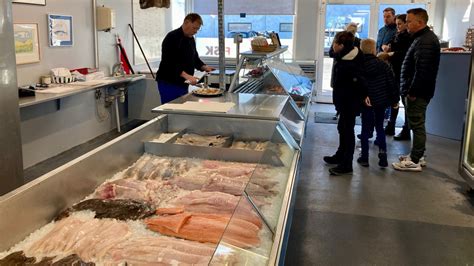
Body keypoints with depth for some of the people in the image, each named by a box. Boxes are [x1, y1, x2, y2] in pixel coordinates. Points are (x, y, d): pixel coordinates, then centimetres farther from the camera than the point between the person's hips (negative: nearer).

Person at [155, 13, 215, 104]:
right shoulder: (172, 38, -15)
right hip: (168, 83, -9)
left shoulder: (191, 39, 13)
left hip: (183, 84, 9)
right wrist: (186, 75, -32)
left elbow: (194, 58, 23)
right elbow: (169, 63, -24)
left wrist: (204, 67, 4)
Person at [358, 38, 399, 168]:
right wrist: (395, 99, 6)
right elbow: (391, 82, -3)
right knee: (380, 127, 15)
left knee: (365, 129, 7)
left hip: (366, 102, -1)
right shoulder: (383, 65, -5)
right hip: (382, 101, 1)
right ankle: (382, 152, 4)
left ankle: (364, 157, 11)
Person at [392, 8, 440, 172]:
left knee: (417, 125, -4)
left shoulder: (425, 41, -18)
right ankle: (416, 155, 27)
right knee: (416, 124, 16)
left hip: (418, 92, -10)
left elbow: (422, 71, -25)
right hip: (418, 90, 10)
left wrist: (412, 92, -20)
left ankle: (414, 161, 2)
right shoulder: (424, 37, 16)